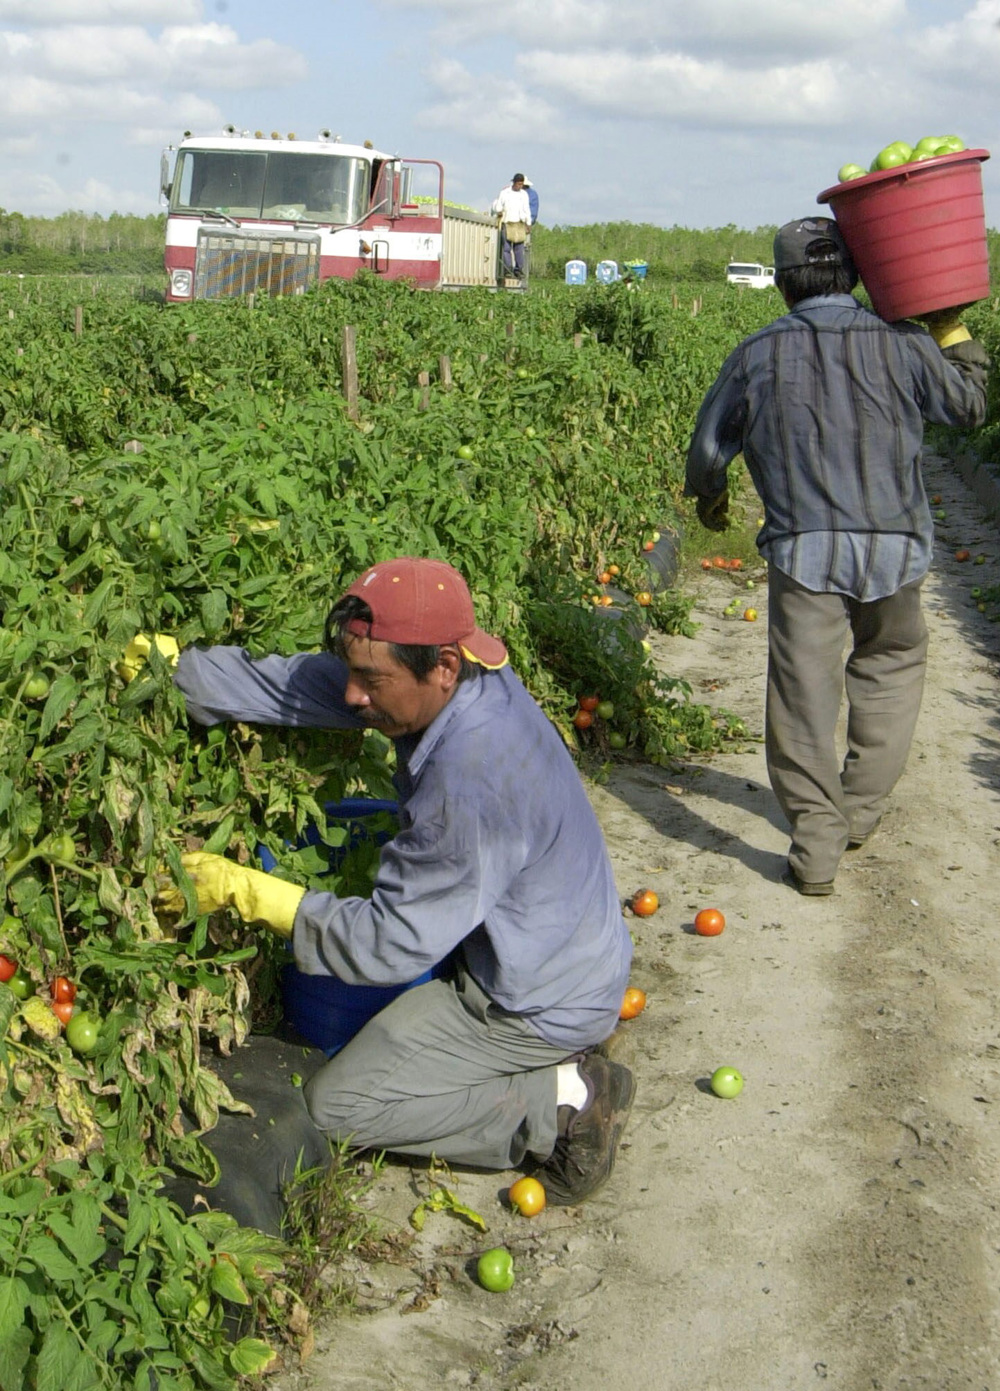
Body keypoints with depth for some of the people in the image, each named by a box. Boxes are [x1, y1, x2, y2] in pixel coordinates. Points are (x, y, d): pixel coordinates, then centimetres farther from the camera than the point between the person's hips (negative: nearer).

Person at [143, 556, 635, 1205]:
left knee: (336, 1103, 1)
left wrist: (247, 892, -22)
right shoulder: (465, 684, -10)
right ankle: (557, 1064, 15)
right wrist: (180, 668, -13)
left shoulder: (471, 786, -36)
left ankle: (562, 1103, -4)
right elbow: (304, 685, -4)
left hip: (539, 1003, -9)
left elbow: (393, 942, -27)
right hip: (563, 955, 9)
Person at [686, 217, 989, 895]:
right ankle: (859, 810, 30)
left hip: (803, 549, -1)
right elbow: (970, 407, 15)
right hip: (894, 547, 1)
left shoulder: (757, 355, 1)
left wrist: (710, 499, 31)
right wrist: (952, 331, 27)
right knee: (891, 665, 23)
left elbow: (707, 451, 10)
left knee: (803, 691, 2)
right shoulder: (903, 345, -1)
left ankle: (816, 846, 2)